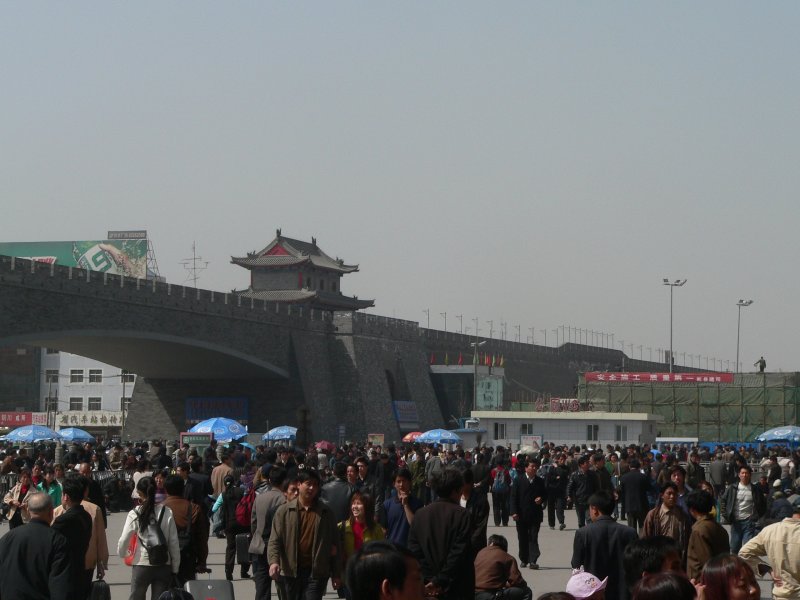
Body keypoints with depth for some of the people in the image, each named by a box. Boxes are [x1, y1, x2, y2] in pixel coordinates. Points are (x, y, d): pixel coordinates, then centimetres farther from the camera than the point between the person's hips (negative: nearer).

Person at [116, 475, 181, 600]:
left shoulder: (134, 515, -8)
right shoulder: (167, 513, -5)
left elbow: (124, 540, -3)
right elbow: (174, 543, -2)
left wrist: (121, 553, 20)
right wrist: (175, 568, 8)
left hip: (141, 565, -1)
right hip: (163, 566, 1)